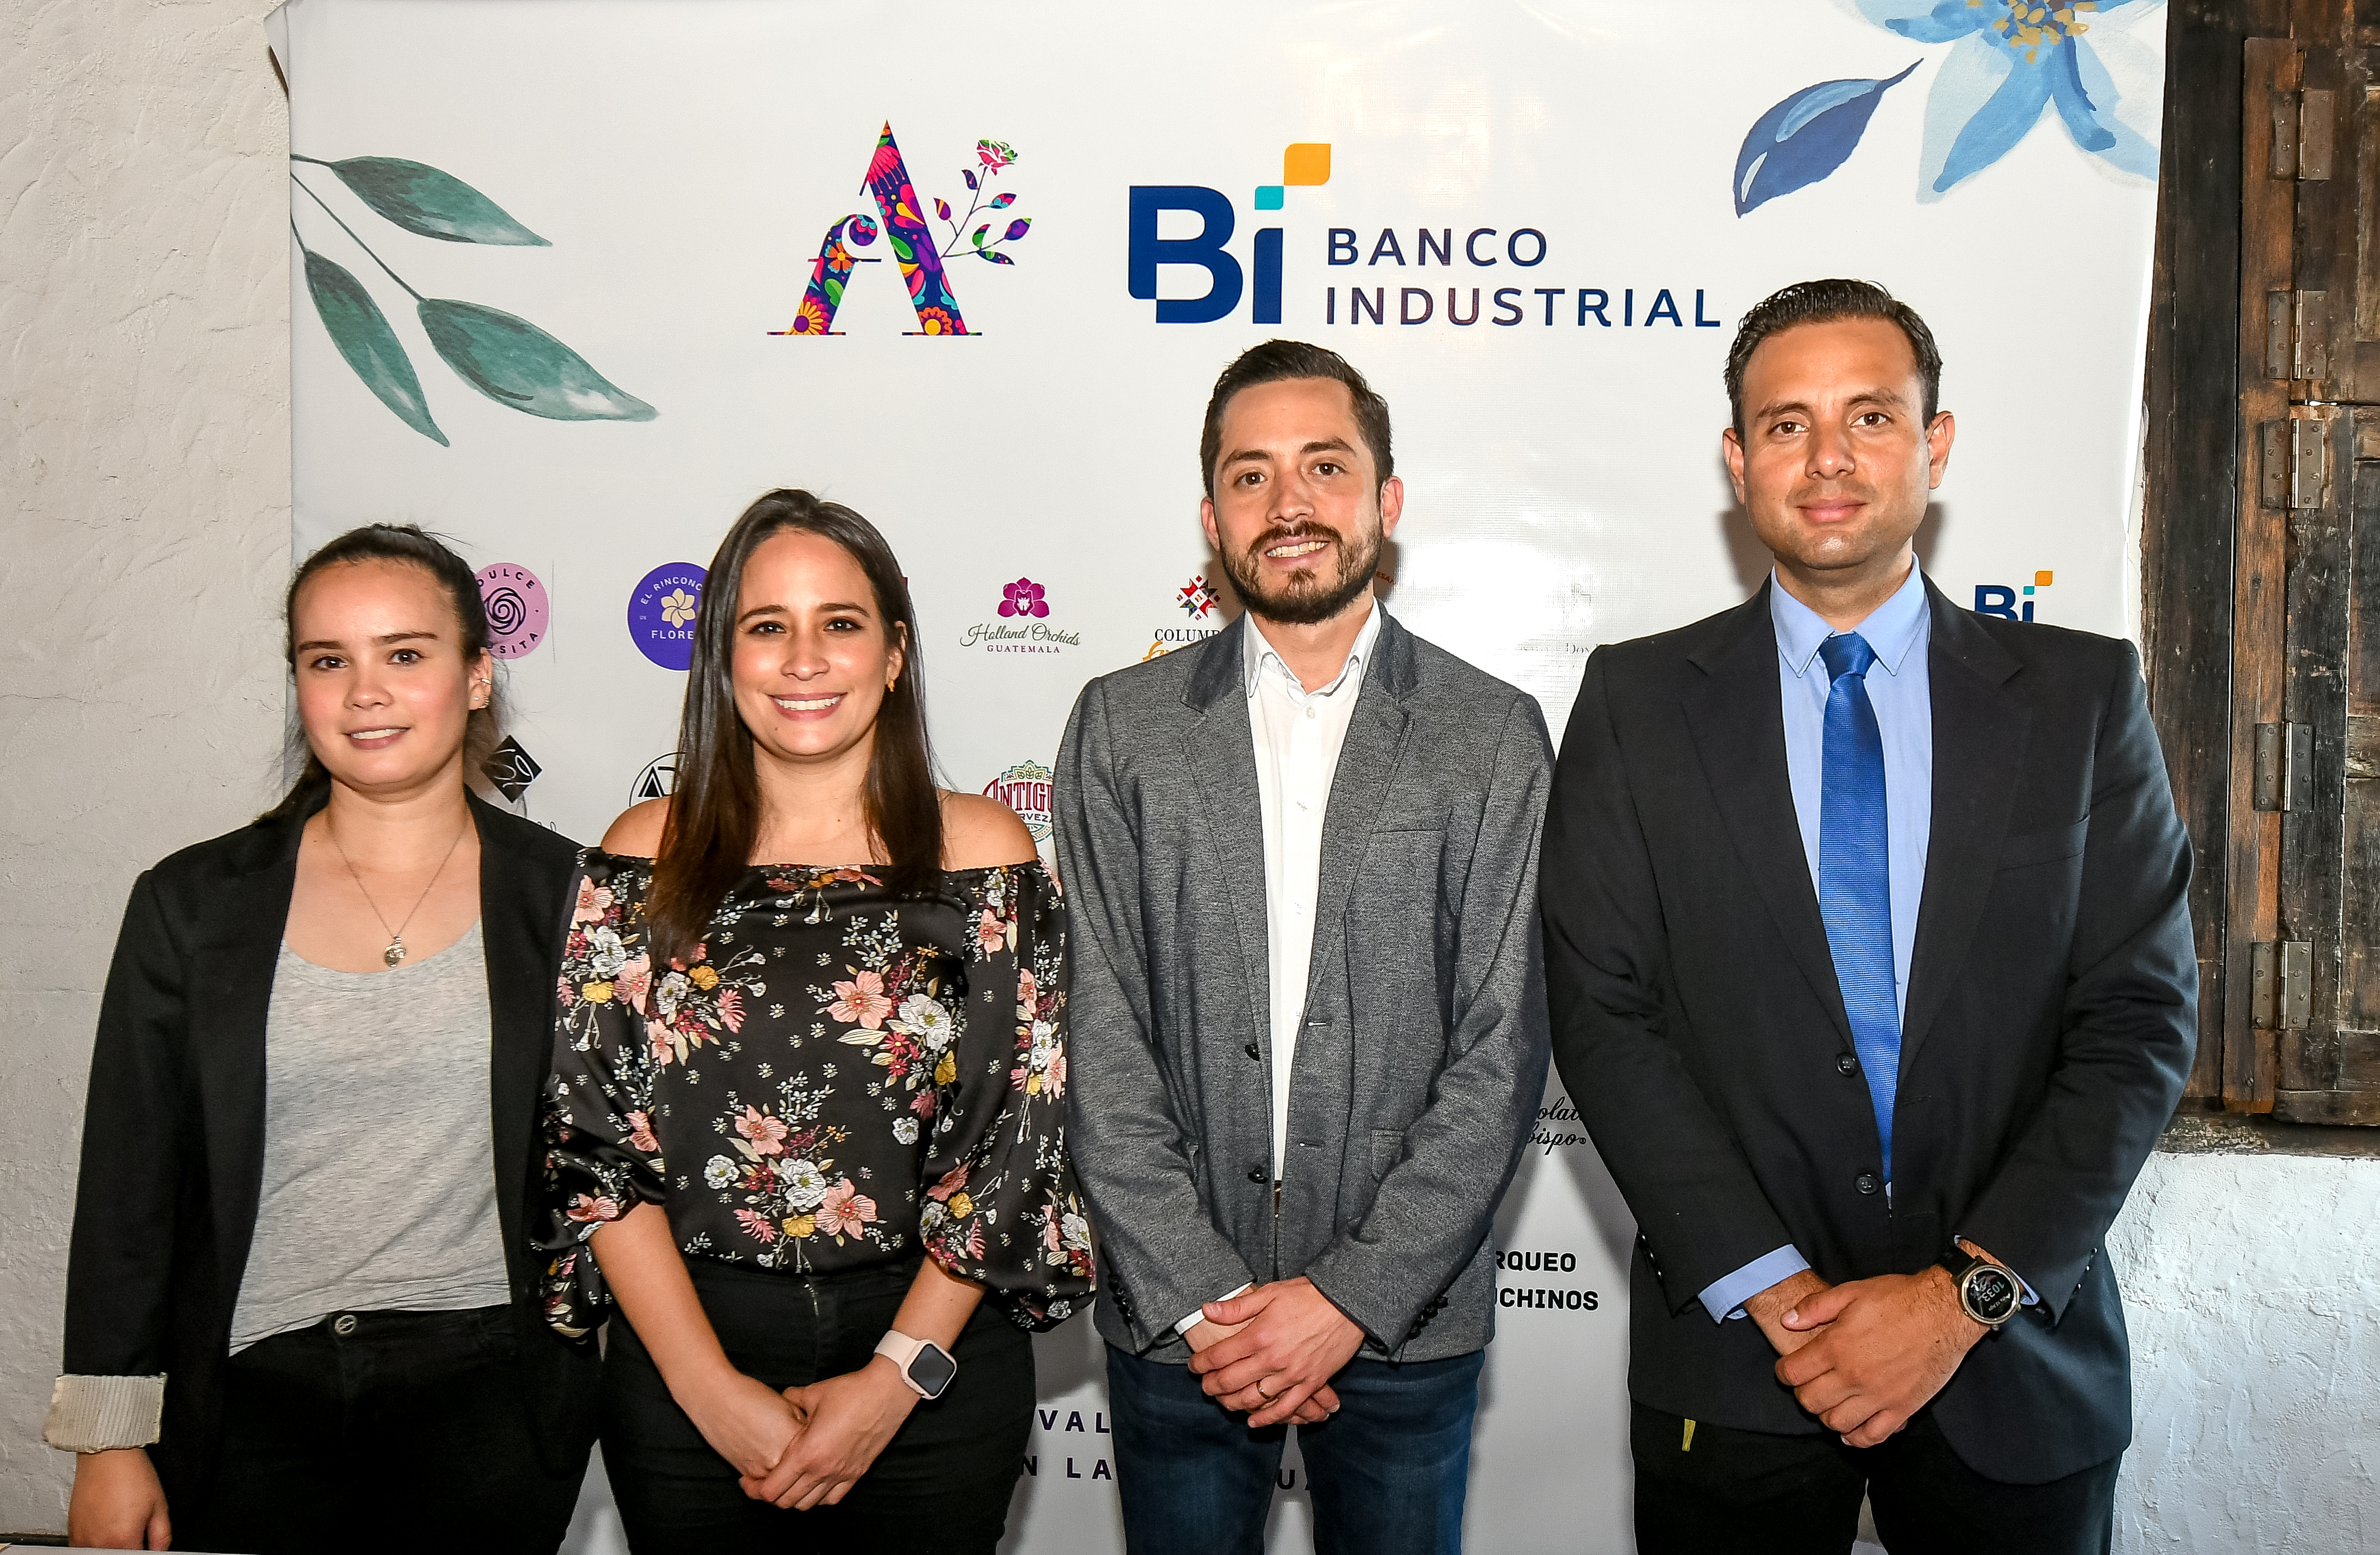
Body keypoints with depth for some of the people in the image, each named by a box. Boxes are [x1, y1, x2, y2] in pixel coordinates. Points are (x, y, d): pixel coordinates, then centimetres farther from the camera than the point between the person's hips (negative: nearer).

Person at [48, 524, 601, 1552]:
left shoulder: (564, 896, -1)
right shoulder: (191, 903, 1)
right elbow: (127, 1189, 3)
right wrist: (109, 1439, 3)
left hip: (487, 1390, 0)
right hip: (254, 1393, 1)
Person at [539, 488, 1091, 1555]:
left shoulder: (983, 854, -3)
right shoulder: (645, 861, 0)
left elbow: (1017, 1144, -5)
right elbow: (597, 1149, -3)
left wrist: (898, 1377, -10)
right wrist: (711, 1387, -9)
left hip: (934, 1367, 0)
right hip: (684, 1370, 1)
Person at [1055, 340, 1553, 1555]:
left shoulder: (1494, 736, -1)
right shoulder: (1121, 726, 1)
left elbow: (1501, 1053, -5)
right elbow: (1100, 1041, -3)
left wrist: (1350, 1296, -11)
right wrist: (1198, 1299, -10)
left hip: (1404, 1319, 0)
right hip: (1172, 1322, 1)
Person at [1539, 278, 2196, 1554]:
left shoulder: (2085, 695, 1)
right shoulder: (1636, 704, -1)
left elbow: (2141, 1019, -3)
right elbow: (1601, 1012, -6)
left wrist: (1968, 1292, -12)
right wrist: (1770, 1290, -13)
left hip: (2018, 1371, 1)